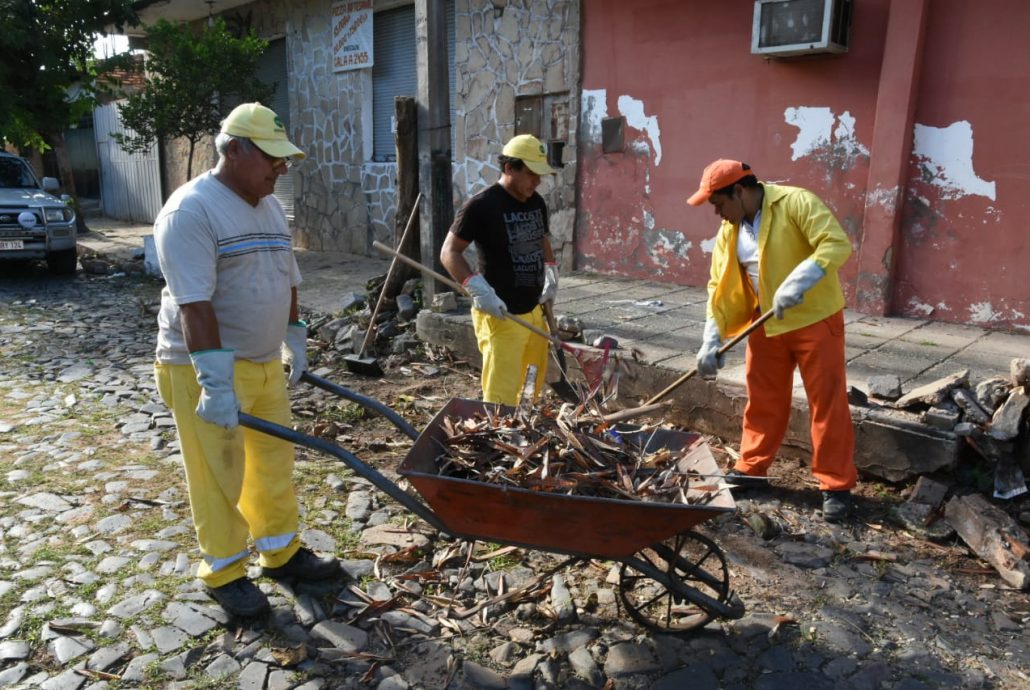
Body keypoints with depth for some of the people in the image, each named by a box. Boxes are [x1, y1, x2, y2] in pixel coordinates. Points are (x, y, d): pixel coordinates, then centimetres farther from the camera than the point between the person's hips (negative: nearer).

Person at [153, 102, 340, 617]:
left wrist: (295, 340, 18)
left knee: (275, 463, 15)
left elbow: (286, 281, 19)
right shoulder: (191, 210, -17)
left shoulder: (269, 207, 11)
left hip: (264, 363, 8)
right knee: (219, 476, 4)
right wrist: (216, 382, -28)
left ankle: (281, 554, 32)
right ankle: (224, 574, 22)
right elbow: (194, 304, -24)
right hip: (205, 368, -8)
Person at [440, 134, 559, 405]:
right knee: (501, 397, -7)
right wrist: (479, 290, -25)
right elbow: (449, 253, -13)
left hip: (534, 312, 8)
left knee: (532, 391, 17)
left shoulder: (537, 203, 9)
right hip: (500, 316, -8)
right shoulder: (481, 205, -14)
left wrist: (551, 275, 9)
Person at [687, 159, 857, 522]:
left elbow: (837, 244, -26)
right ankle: (752, 468, 28)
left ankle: (837, 485, 9)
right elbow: (720, 287, 3)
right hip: (766, 325, 6)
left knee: (827, 402, 0)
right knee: (763, 399, 14)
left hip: (815, 319, -6)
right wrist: (712, 339, -5)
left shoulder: (795, 203, -16)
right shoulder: (729, 230, 3)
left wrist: (797, 283, -37)